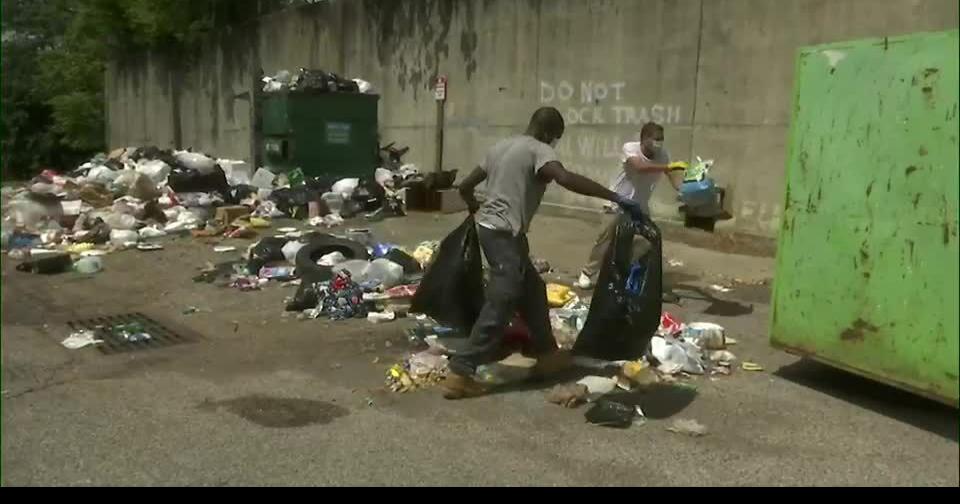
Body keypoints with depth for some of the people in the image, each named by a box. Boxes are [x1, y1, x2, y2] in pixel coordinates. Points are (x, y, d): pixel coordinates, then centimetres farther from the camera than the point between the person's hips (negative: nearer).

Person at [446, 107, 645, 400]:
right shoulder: (539, 150, -8)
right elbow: (566, 179, -28)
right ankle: (459, 373, -8)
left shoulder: (500, 147, 18)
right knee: (500, 305, -8)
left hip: (488, 227, 10)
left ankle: (546, 354, 30)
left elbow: (465, 187, 21)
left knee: (532, 290, 20)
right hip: (505, 233, -10)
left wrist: (476, 209, 43)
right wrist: (616, 198, -27)